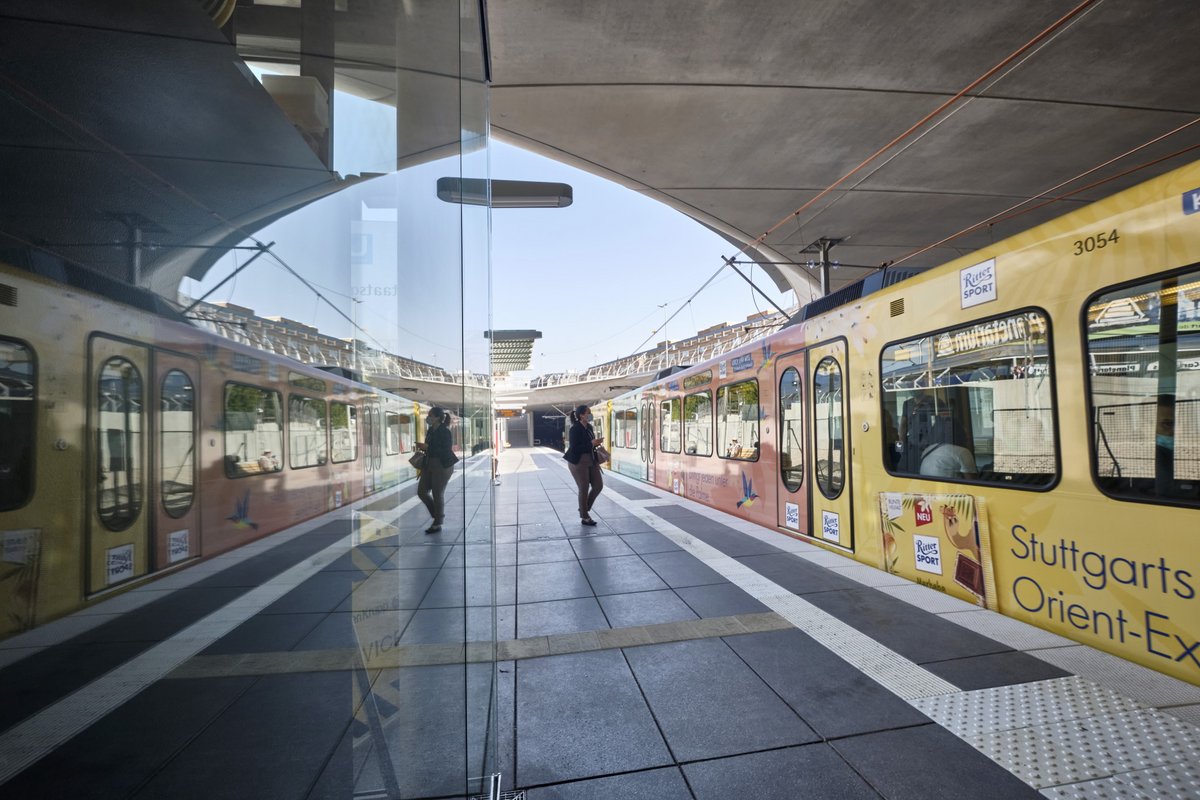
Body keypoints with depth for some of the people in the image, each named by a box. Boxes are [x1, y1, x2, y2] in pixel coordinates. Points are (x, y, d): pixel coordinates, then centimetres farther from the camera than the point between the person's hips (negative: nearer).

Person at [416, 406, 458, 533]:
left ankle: (438, 523, 16)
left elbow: (446, 451, -21)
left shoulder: (446, 432, -15)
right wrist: (422, 447, 1)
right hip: (429, 464, 8)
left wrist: (427, 447, -23)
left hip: (442, 466, -8)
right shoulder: (431, 430, 8)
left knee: (438, 494, 1)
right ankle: (437, 514, 28)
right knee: (422, 491, 8)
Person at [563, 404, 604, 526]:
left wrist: (596, 443, -1)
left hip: (591, 461, 8)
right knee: (584, 489, 1)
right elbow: (575, 448, -22)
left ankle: (584, 508, 24)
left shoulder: (589, 427, 8)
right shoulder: (575, 429, -16)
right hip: (579, 462, -8)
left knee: (598, 485, 5)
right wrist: (591, 444, -23)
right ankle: (584, 517, 16)